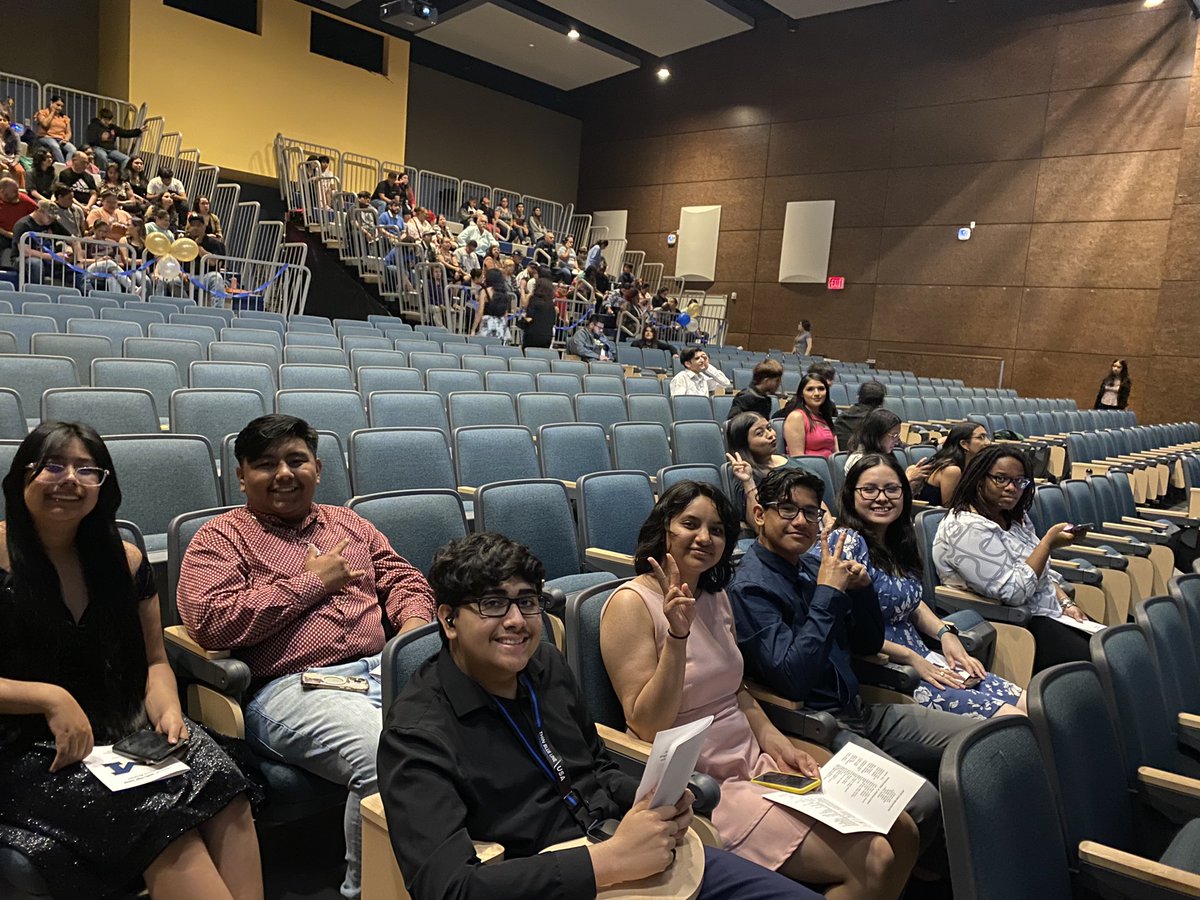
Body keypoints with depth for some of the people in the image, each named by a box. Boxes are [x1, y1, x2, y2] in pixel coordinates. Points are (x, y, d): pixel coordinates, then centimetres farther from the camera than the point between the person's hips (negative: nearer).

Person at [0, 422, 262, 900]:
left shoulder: (124, 560, 11)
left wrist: (167, 710, -5)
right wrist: (50, 699, -18)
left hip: (128, 733, 4)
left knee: (219, 779, -27)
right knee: (162, 814, -31)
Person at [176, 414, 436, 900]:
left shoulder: (349, 524, 27)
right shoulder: (219, 539, 10)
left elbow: (404, 579, 25)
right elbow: (212, 623, -6)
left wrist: (414, 625, 1)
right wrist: (313, 583, -2)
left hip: (383, 669, 5)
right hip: (291, 688, -5)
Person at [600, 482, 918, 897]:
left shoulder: (716, 596, 9)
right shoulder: (633, 603, -15)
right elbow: (647, 726, -20)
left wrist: (774, 740, 0)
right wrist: (677, 634, -31)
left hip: (755, 762, 8)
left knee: (901, 832, 3)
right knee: (872, 863, -15)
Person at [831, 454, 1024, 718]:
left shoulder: (898, 540, 12)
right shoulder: (847, 542, -13)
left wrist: (945, 632, 6)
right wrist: (912, 658, -12)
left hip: (921, 660, 8)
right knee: (1010, 717, -18)